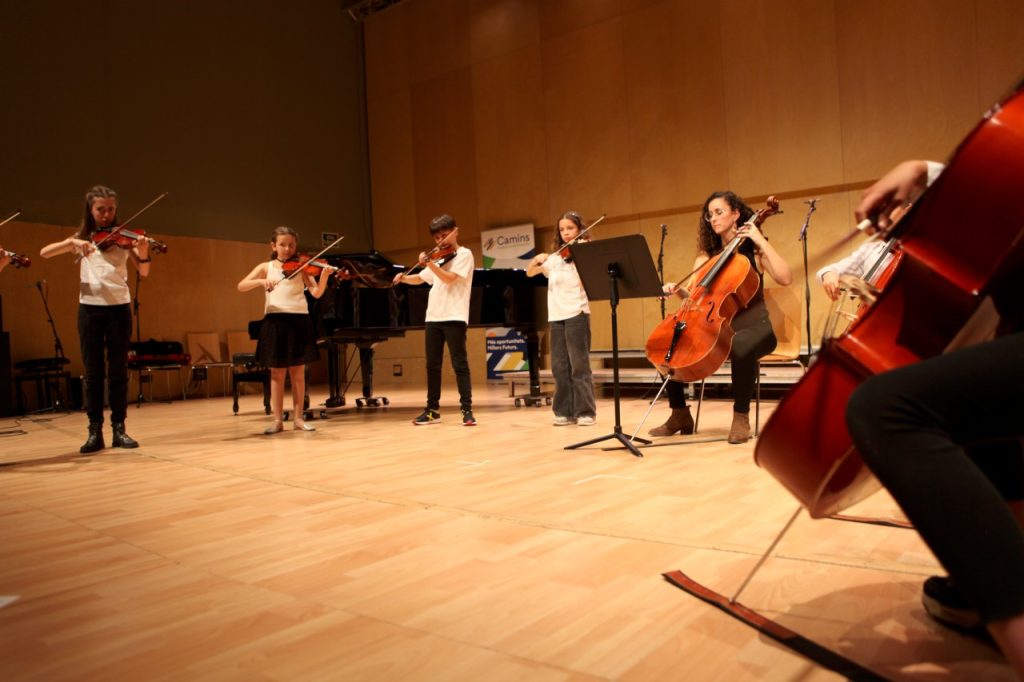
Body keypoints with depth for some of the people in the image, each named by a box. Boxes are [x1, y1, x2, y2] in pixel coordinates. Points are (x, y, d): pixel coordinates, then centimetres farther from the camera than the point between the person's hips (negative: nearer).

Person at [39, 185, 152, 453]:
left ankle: (119, 429, 8)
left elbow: (143, 272, -7)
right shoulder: (81, 238, 9)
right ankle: (95, 432, 7)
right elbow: (45, 253, -1)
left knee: (118, 370, 2)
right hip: (90, 308, 1)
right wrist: (73, 243, -17)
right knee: (93, 371, 2)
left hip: (119, 308, -1)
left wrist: (144, 253, -28)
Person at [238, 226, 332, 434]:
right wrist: (262, 281, -21)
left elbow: (317, 293, -6)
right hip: (275, 321, 0)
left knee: (298, 373, 5)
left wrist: (324, 276, -24)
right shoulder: (266, 267, 8)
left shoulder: (301, 267, 6)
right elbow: (241, 286, -3)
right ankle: (278, 420, 10)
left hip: (299, 321, 0)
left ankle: (298, 418, 13)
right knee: (277, 373, 4)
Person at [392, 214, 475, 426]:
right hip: (433, 317, 7)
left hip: (454, 316, -7)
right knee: (432, 365, 8)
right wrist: (404, 277, 2)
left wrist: (429, 263, -24)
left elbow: (449, 279, -15)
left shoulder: (464, 254, -2)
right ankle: (433, 409, 16)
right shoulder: (438, 258, 19)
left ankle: (467, 409, -3)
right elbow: (420, 279, 21)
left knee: (459, 363, -7)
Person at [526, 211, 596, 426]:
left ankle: (585, 412, 2)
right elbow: (530, 273, 18)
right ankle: (564, 411, 13)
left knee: (579, 365, -5)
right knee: (559, 366, 5)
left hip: (576, 314, -5)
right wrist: (537, 259, -2)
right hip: (556, 316, 5)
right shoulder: (554, 257, 15)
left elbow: (587, 284, -14)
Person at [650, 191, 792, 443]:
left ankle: (741, 416, -22)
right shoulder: (706, 255, 13)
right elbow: (692, 294, 5)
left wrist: (761, 242, -14)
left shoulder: (754, 250, 2)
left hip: (753, 327, -5)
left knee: (740, 346, -40)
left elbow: (785, 278, -15)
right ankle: (680, 415, 1)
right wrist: (676, 289, -16)